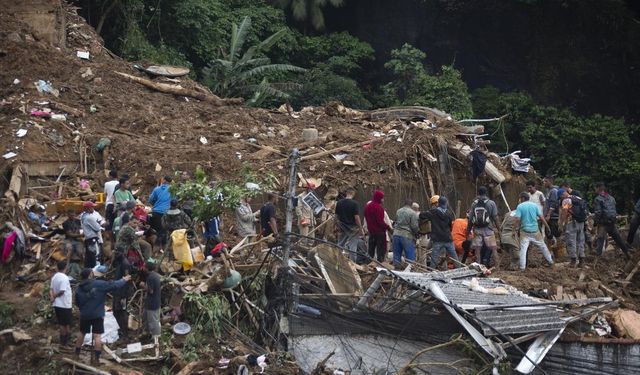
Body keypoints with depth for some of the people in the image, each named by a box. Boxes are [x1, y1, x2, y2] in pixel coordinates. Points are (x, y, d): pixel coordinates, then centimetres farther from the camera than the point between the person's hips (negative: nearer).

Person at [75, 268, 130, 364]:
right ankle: (96, 357, -2)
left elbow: (77, 303, 10)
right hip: (97, 315, -4)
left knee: (82, 333, 20)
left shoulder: (79, 289, 1)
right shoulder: (99, 284, -14)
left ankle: (77, 354, 29)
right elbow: (113, 285, -10)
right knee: (97, 336, -1)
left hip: (84, 315, 4)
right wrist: (123, 280, 6)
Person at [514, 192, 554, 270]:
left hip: (525, 231, -3)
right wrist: (547, 227, 9)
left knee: (523, 248, -3)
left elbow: (517, 220, -13)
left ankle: (522, 267, -7)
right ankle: (550, 261, 30)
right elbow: (541, 217, 0)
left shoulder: (520, 206, -6)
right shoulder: (534, 205, 3)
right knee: (542, 246, 17)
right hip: (535, 230, 3)